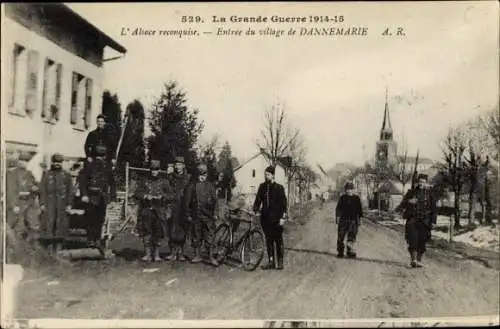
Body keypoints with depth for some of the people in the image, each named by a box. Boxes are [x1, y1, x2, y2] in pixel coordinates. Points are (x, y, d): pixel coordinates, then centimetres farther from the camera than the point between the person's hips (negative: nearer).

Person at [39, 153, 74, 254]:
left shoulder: (67, 175, 8)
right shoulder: (46, 174, 8)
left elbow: (70, 191, 6)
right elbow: (42, 190, 5)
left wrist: (69, 204, -2)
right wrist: (42, 204, -4)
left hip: (62, 205, 0)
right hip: (49, 205, 0)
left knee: (61, 225, 1)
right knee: (48, 223, -4)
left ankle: (59, 247, 8)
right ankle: (50, 246, 2)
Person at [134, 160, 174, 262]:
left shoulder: (164, 182, 9)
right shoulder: (144, 181, 12)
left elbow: (171, 195, 5)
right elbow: (137, 193, 5)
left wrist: (162, 196, -13)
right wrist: (145, 196, -13)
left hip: (159, 211, -1)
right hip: (146, 210, 1)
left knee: (158, 234, 0)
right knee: (146, 232, -4)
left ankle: (156, 255, 8)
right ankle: (148, 254, 2)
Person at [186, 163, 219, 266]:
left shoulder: (210, 186, 6)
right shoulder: (192, 186, 7)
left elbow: (214, 200, 6)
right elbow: (188, 201, 9)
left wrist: (214, 214, 0)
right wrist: (189, 215, 5)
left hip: (208, 215, -1)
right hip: (196, 216, 1)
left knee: (209, 236, -3)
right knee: (196, 236, 7)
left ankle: (211, 257, 2)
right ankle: (197, 255, 17)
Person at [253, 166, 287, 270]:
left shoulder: (279, 187, -3)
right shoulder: (262, 187, 9)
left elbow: (283, 203, -4)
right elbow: (258, 200, 10)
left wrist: (283, 217, -10)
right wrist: (255, 210, -6)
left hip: (276, 219, -4)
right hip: (265, 218, 4)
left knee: (278, 240, 2)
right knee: (268, 240, 7)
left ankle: (280, 262, 10)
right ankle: (271, 261, 14)